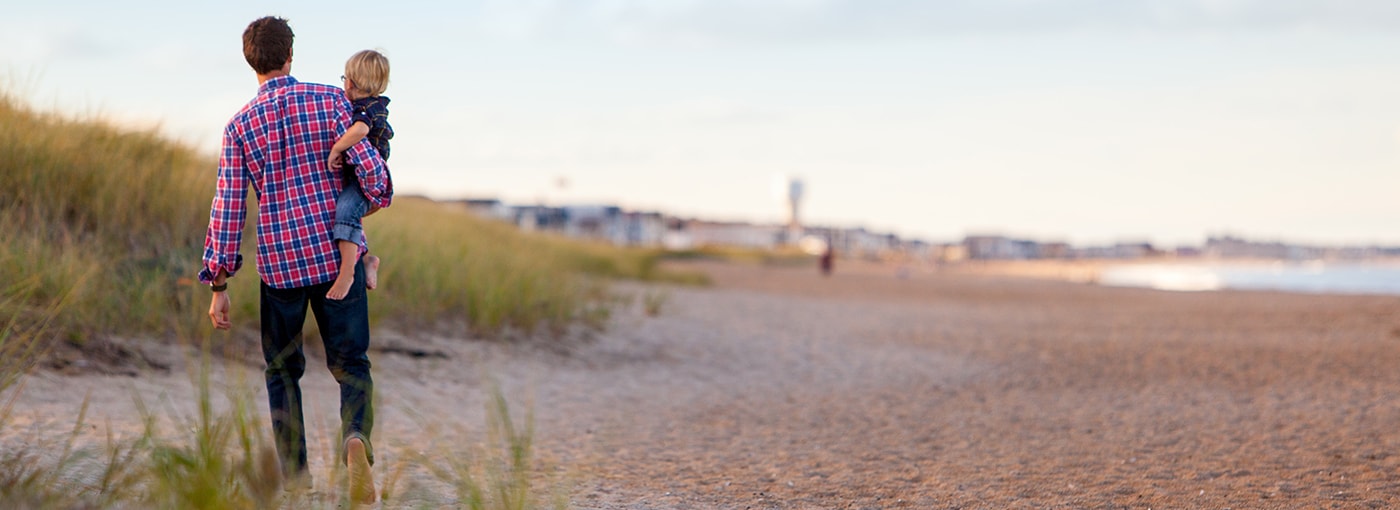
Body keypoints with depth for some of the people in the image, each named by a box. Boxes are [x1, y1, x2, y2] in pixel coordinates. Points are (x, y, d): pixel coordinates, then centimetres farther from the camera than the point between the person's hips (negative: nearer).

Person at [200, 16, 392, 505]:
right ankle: (356, 437, -21)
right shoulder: (330, 100, -3)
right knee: (350, 363, 9)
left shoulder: (240, 126, -1)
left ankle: (295, 477, 12)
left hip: (280, 265, 0)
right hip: (339, 256, 0)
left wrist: (218, 284, 3)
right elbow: (369, 166, -9)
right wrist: (378, 197, 15)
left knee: (282, 371, 17)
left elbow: (227, 209, -3)